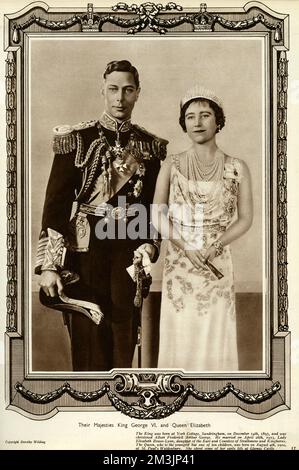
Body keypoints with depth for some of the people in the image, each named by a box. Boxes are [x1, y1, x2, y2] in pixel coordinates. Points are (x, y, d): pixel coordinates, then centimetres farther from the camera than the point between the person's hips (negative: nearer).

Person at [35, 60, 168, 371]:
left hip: (130, 254, 2)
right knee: (88, 339, 2)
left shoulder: (151, 146, 6)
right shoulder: (76, 139, -2)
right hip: (86, 253, -2)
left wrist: (150, 244, -4)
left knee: (125, 339, 8)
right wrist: (49, 265, -11)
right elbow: (55, 203, -5)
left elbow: (155, 204, 13)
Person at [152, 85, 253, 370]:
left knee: (214, 335, 3)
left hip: (218, 263, 0)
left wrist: (215, 246, -14)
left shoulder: (236, 168, 0)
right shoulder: (172, 165, 2)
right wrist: (186, 248, -14)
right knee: (180, 335, 4)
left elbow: (245, 218, 1)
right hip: (179, 263, 1)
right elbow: (158, 216, 0)